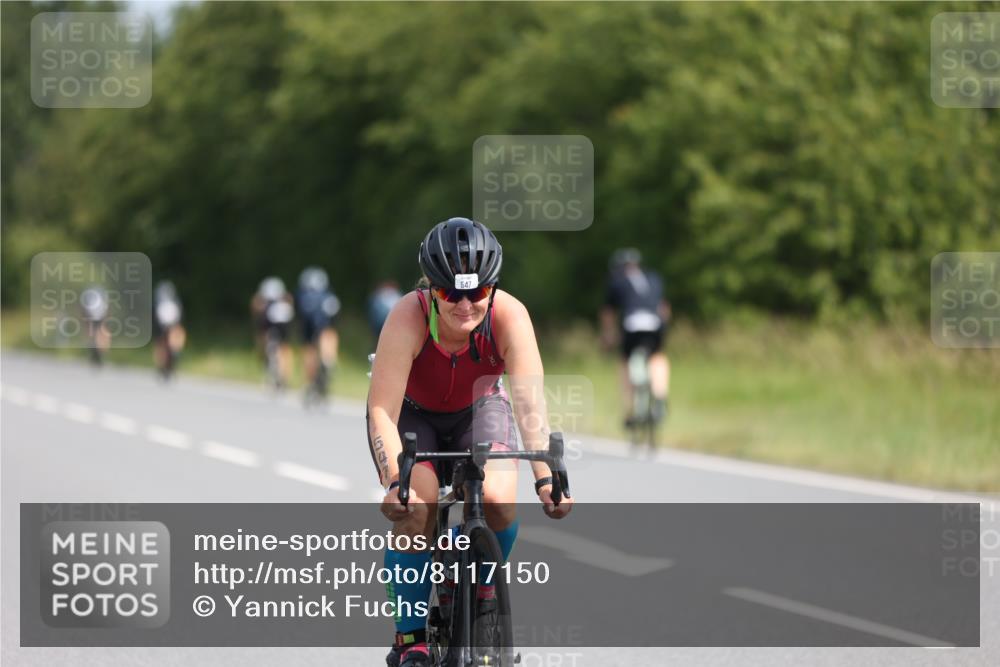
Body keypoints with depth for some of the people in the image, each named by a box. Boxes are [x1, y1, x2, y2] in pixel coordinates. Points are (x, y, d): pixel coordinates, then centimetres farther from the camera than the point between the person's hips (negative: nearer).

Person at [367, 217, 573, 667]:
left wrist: (545, 478, -49)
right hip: (412, 413, -1)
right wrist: (396, 482, -51)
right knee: (415, 510, -24)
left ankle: (482, 593, 6)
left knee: (498, 500, -24)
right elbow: (382, 411, -38)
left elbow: (529, 399, -38)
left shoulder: (509, 315, -32)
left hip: (478, 408, 1)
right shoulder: (408, 318, -35)